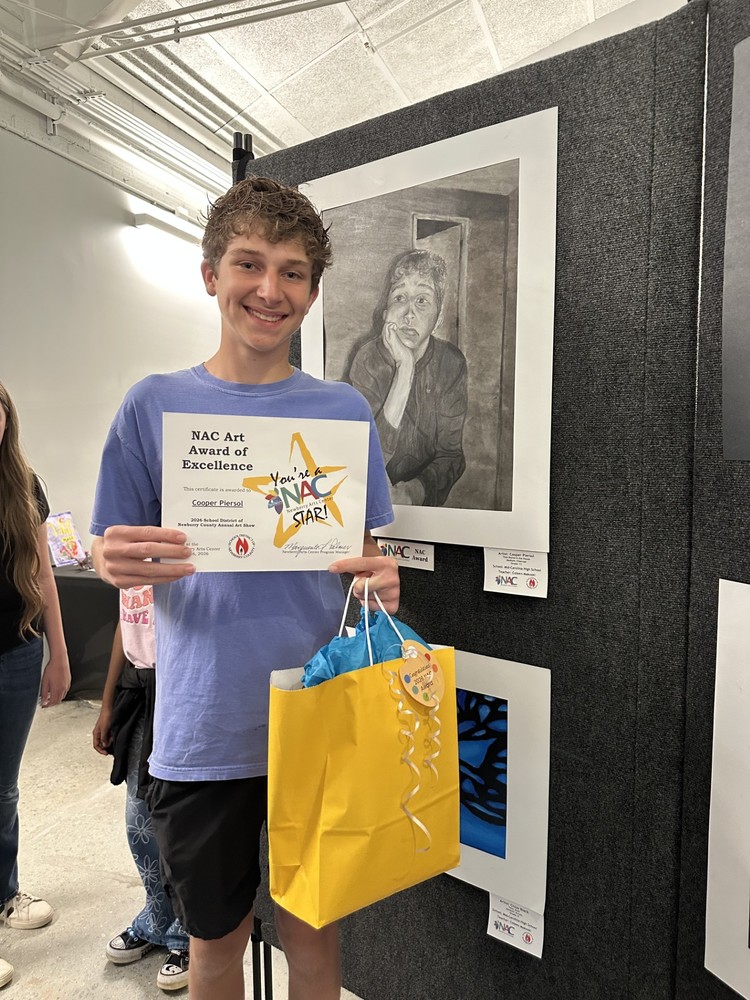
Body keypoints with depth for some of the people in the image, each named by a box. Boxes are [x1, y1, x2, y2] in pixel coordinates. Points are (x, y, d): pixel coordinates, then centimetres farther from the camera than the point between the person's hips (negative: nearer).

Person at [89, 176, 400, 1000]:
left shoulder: (343, 411, 0)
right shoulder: (155, 404, -2)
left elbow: (365, 555, 4)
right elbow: (113, 556, 2)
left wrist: (378, 580, -17)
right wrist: (116, 563, -20)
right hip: (201, 733, 0)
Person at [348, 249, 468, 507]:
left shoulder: (452, 363, -7)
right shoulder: (367, 360, -11)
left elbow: (451, 455, -5)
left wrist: (415, 491, -26)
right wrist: (405, 369, -27)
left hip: (425, 498, 2)